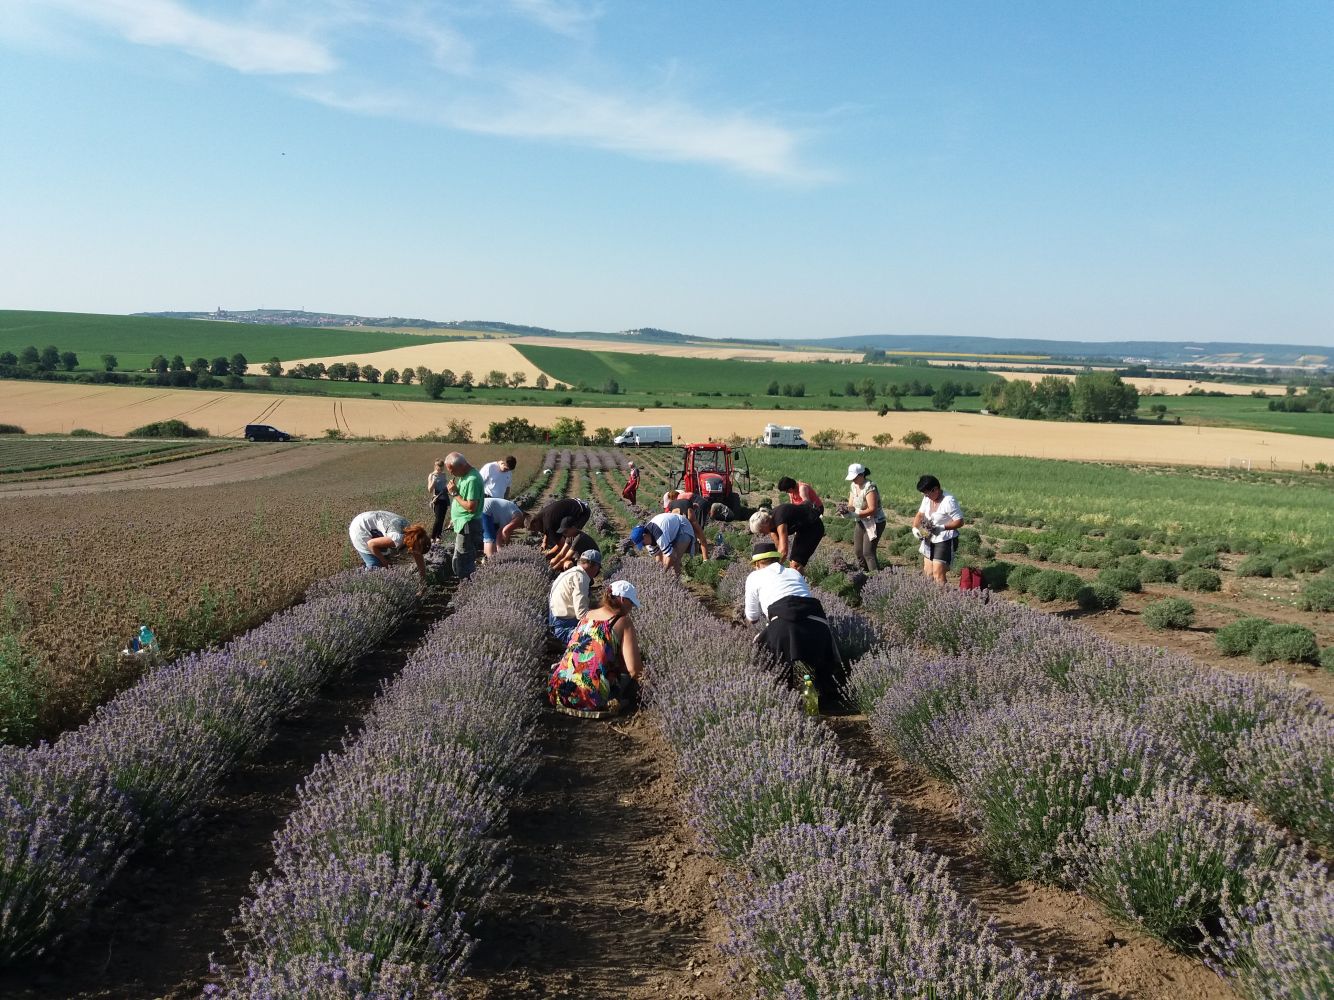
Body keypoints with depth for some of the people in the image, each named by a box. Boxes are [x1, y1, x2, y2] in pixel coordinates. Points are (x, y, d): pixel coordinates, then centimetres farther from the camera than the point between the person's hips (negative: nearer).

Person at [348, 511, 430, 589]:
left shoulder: (412, 536, -9)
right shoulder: (399, 539, -34)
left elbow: (420, 562, 0)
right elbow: (371, 544, -26)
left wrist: (424, 585, 2)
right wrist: (384, 561, -12)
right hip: (359, 530, -8)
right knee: (375, 567, -9)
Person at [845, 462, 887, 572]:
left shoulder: (870, 487, -22)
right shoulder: (853, 486, 3)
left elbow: (872, 509, -28)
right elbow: (851, 505, 7)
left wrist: (856, 515, -33)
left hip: (875, 523, -9)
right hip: (861, 522, 9)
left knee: (868, 552, -14)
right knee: (857, 551, 12)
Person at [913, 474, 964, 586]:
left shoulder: (949, 501, -22)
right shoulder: (927, 498, 0)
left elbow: (959, 522, -20)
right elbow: (920, 514, 9)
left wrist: (942, 527, -29)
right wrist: (915, 527, -9)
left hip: (945, 540, -8)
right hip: (930, 539, 8)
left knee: (938, 574, -11)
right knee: (928, 572, 11)